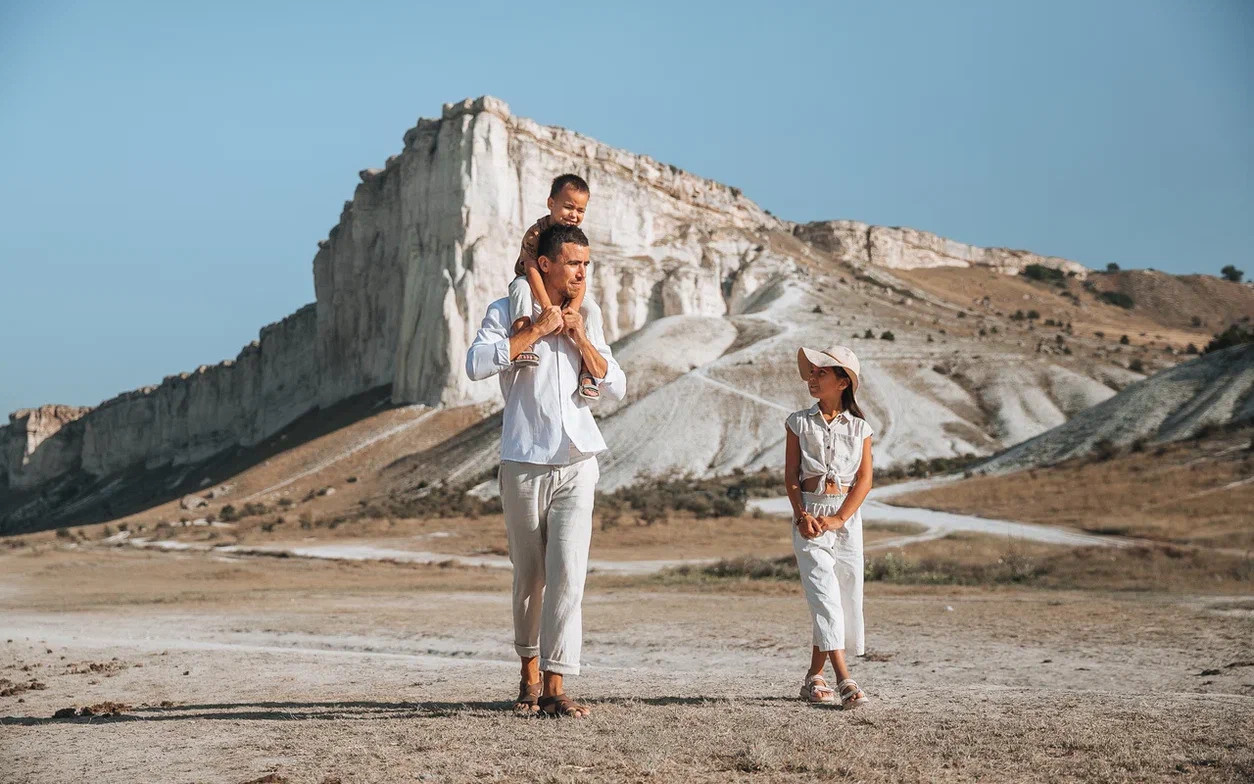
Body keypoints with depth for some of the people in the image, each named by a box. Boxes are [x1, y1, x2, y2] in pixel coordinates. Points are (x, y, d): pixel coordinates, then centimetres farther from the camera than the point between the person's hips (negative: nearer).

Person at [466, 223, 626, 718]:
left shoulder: (587, 320, 13)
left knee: (568, 574, -10)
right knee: (529, 578, 7)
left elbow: (616, 388, 7)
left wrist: (579, 338, -4)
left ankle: (555, 686, -10)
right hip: (524, 465, -2)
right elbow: (477, 364, -17)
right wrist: (536, 330, -14)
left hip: (577, 464, 2)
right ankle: (530, 672, 26)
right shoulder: (507, 313, 2)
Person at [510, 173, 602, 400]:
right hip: (534, 288, -4)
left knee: (592, 310, -20)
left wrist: (572, 309, -36)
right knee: (521, 285, -38)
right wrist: (548, 308, -43)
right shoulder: (536, 233, -23)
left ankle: (587, 371, -20)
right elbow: (532, 271, -32)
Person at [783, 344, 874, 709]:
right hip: (810, 516, -2)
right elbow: (791, 476, 3)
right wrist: (801, 515, -11)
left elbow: (864, 479, 0)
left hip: (846, 517, 2)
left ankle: (814, 677, 17)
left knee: (846, 595, 3)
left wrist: (839, 518, -12)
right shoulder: (799, 422, 5)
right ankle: (844, 681, -20)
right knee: (825, 596, -13)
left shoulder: (859, 427, 5)